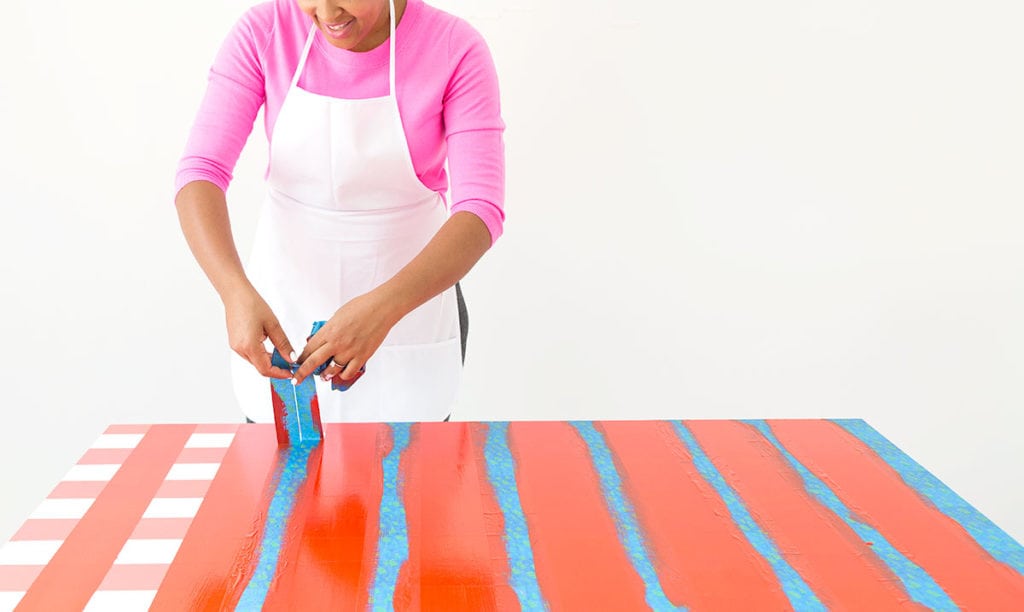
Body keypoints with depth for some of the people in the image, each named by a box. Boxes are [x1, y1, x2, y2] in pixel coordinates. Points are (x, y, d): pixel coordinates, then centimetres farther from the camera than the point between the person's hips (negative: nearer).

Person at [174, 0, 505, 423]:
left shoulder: (456, 49, -16)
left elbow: (482, 211, -23)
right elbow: (201, 170, -16)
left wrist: (383, 308, -37)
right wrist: (236, 292, -33)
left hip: (409, 295, -1)